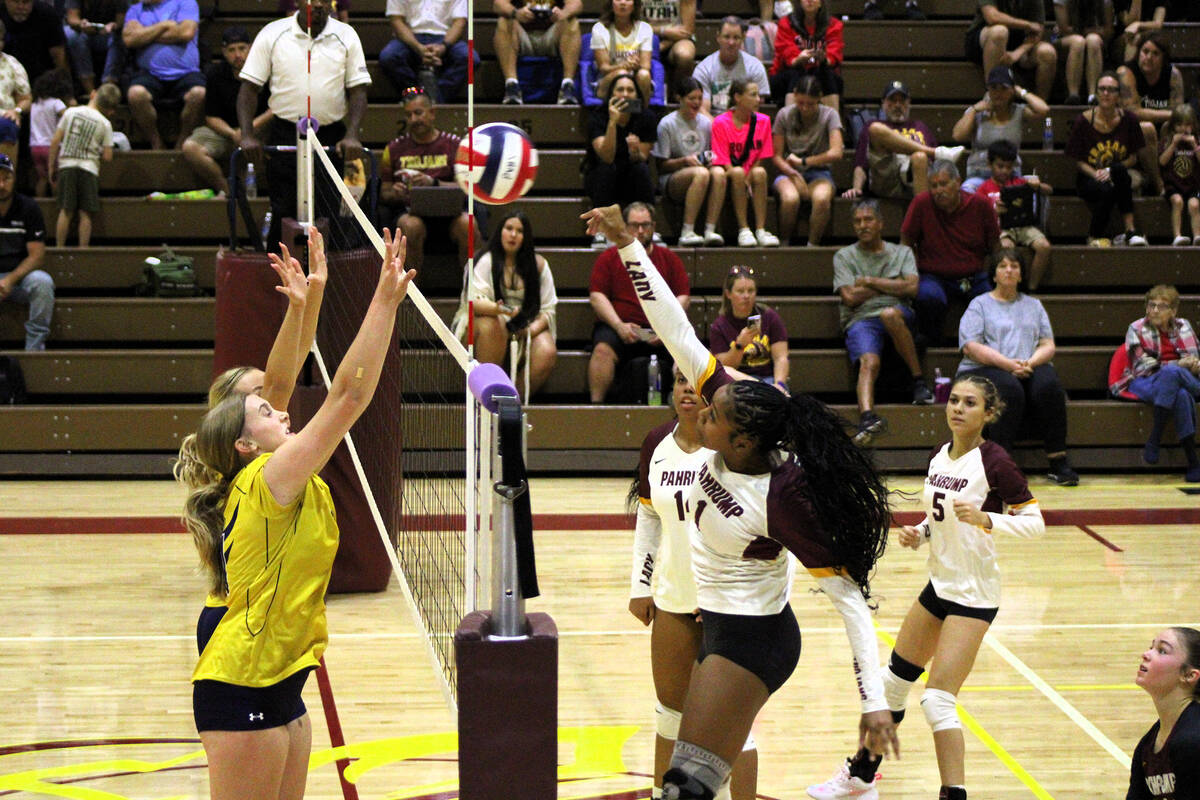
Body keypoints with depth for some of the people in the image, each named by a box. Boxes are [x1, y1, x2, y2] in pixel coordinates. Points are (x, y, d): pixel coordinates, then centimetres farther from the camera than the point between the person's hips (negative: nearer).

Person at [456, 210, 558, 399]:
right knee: (491, 323, -38)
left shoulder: (538, 264, 6)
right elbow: (475, 301, -17)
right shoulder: (486, 262, -2)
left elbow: (548, 309, 5)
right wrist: (497, 308, -39)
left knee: (548, 353, -29)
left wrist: (533, 329, -16)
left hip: (528, 328, 2)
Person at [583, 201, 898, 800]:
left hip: (750, 641, -9)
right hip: (714, 624, 9)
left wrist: (874, 701, -27)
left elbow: (849, 598, -23)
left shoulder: (784, 500, -27)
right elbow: (676, 330, -8)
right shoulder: (736, 426, -9)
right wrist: (627, 243, -11)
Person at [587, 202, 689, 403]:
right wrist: (619, 326, -13)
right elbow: (597, 296, 3)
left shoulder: (669, 258, 17)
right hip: (618, 327, -1)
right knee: (603, 349, -32)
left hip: (660, 333, 1)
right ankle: (596, 403, -32)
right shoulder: (609, 258, 12)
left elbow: (683, 297, 10)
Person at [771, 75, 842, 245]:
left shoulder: (829, 115, -3)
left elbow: (836, 153, -13)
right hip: (789, 172, 1)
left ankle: (812, 245, -20)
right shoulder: (784, 115, 1)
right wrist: (794, 174, -16)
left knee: (822, 198, -37)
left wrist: (802, 161, -12)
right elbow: (777, 156, 2)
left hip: (819, 172, 0)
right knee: (790, 198, -36)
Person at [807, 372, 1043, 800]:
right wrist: (919, 534, 1)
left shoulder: (994, 461, -16)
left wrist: (985, 519, -31)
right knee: (892, 681, 17)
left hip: (974, 593, -8)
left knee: (937, 700, -15)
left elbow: (1035, 523, -17)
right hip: (940, 584, 8)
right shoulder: (938, 456, 6)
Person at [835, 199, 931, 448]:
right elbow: (850, 297, 2)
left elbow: (911, 288, 2)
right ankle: (867, 416, -57)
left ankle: (919, 381, -25)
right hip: (861, 321, 0)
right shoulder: (844, 256, 17)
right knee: (869, 362, -33)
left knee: (889, 314, -38)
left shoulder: (902, 252, 20)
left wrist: (869, 281, 2)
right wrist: (892, 285, 6)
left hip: (899, 315, 0)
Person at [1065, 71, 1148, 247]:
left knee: (1119, 171, -35)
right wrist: (1095, 174, -20)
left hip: (1120, 174, 2)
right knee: (1106, 190, -36)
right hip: (1088, 179, -2)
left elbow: (1133, 158, 3)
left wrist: (1110, 171, -16)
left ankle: (1130, 230, -31)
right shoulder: (1083, 121, -6)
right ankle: (1094, 235, -11)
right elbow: (1078, 160, 0)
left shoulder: (1128, 120, -1)